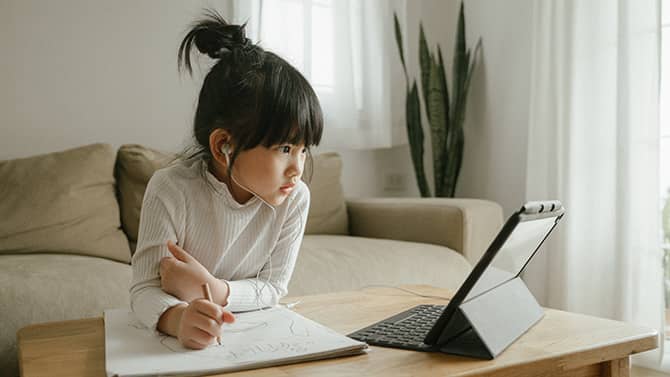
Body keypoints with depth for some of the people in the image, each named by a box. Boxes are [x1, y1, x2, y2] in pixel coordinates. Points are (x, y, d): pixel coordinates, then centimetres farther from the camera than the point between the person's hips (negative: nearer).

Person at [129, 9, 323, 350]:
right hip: (171, 334, -1)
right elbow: (145, 289, -21)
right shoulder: (171, 190, -21)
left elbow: (273, 287, -8)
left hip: (249, 334, 1)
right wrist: (178, 318, -43)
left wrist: (212, 289, -26)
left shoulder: (294, 198, -14)